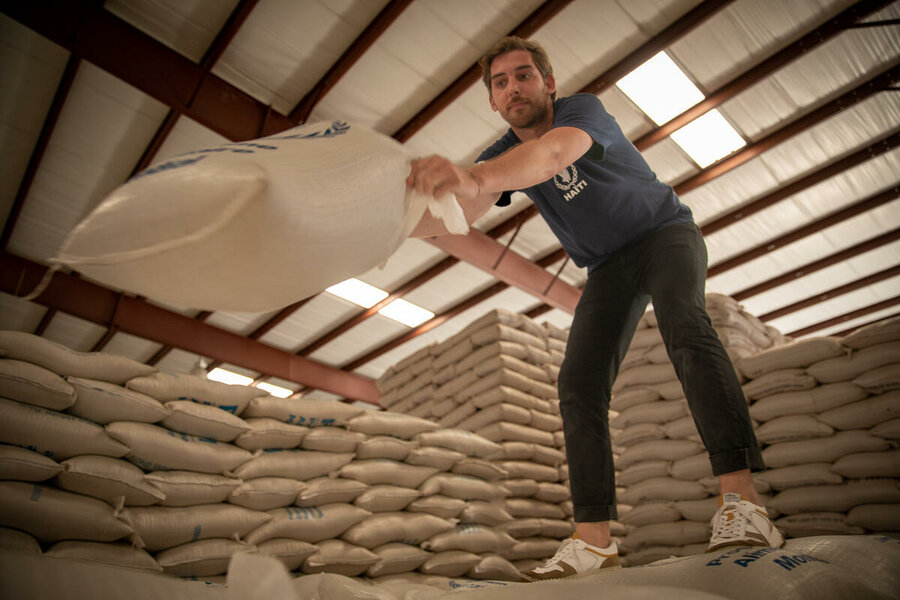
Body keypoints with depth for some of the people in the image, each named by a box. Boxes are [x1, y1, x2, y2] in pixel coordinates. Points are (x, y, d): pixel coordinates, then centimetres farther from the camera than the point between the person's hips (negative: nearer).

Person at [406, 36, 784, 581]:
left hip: (666, 232, -4)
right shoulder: (504, 157, -4)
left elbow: (552, 153, -46)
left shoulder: (584, 109, -20)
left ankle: (741, 501, -39)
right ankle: (594, 541, -12)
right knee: (579, 384, -13)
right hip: (609, 268, 4)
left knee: (685, 326, -36)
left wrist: (475, 180, -65)